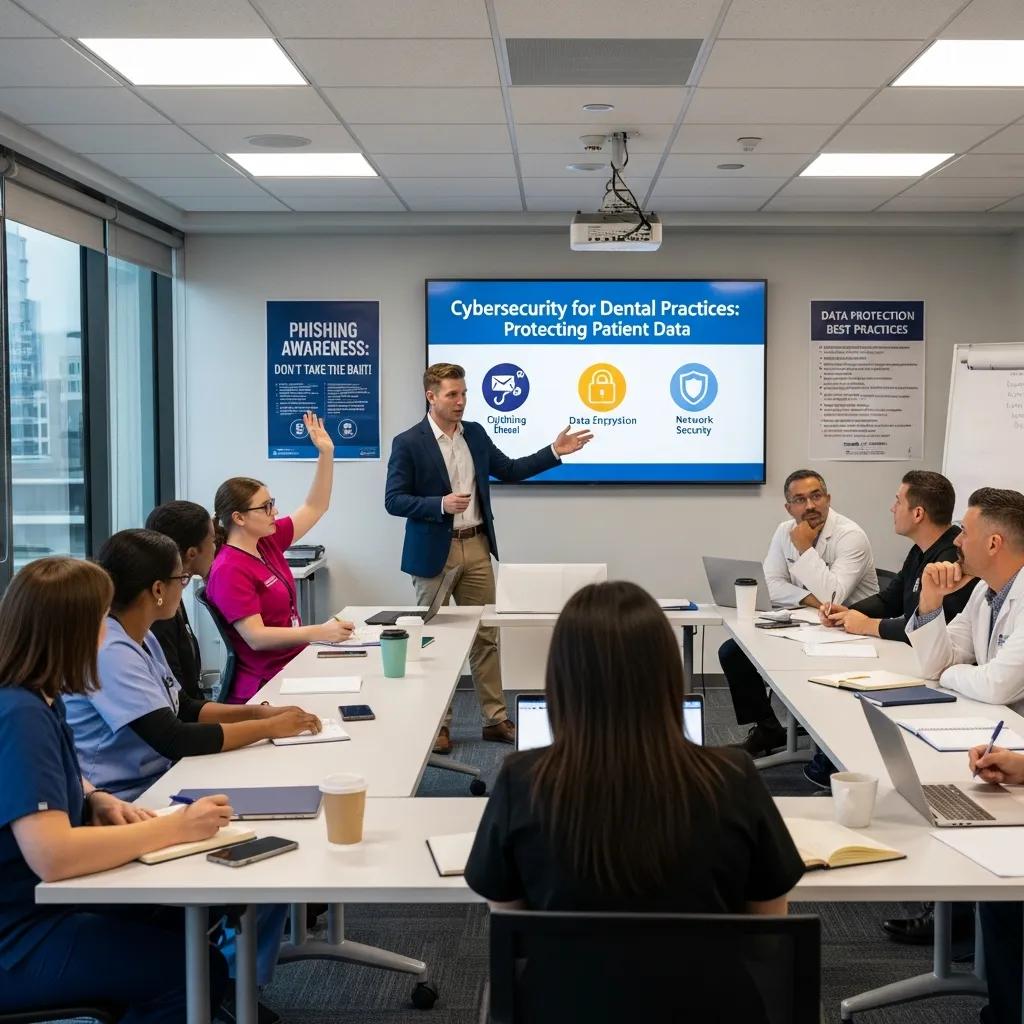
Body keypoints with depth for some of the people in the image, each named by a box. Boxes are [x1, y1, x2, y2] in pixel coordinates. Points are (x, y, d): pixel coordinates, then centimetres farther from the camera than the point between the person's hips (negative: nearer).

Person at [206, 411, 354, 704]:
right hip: (265, 685, -8)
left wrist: (326, 453, 11)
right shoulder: (229, 570, -15)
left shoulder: (267, 542, 8)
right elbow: (256, 637, -21)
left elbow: (315, 508, 19)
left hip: (295, 663, 8)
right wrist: (319, 632, -29)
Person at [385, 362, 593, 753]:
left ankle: (495, 719, 16)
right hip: (434, 552, -5)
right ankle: (438, 723, 15)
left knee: (486, 635, 8)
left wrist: (555, 452, 6)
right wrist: (440, 504, -25)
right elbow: (393, 500, -12)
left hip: (476, 547, 5)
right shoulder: (408, 443, -10)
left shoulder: (476, 434, 7)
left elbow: (510, 470, 15)